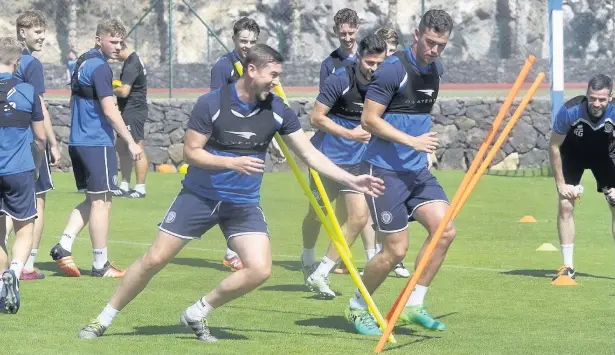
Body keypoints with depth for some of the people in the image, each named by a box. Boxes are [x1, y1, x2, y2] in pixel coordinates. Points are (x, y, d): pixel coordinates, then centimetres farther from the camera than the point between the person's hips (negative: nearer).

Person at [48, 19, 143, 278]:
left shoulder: (82, 62, 15)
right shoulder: (100, 67, -14)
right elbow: (109, 110, -19)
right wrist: (131, 142, -16)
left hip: (78, 141, 9)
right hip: (97, 143, -9)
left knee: (92, 200, 16)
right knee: (102, 202, -2)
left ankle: (63, 247, 4)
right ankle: (100, 265, 2)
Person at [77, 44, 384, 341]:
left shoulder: (277, 111, -4)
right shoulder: (211, 104, -14)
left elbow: (309, 153, 1)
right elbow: (191, 152, -12)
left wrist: (352, 180, -5)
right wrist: (231, 162, -27)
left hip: (244, 204, 3)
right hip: (200, 196, -3)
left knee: (260, 269, -15)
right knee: (154, 260, -3)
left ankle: (197, 314, 4)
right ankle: (104, 319, 14)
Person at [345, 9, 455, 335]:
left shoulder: (436, 69, 9)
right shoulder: (393, 68, -16)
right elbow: (368, 119, -17)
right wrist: (412, 141, -21)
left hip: (417, 170, 7)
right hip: (385, 169, -7)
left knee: (445, 229, -8)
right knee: (396, 249, -7)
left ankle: (413, 305, 5)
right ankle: (357, 307, 16)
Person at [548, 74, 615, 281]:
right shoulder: (570, 111, -35)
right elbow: (554, 147, -19)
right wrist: (561, 183, -18)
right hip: (572, 153, -1)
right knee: (565, 205, -11)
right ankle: (567, 267, -4)